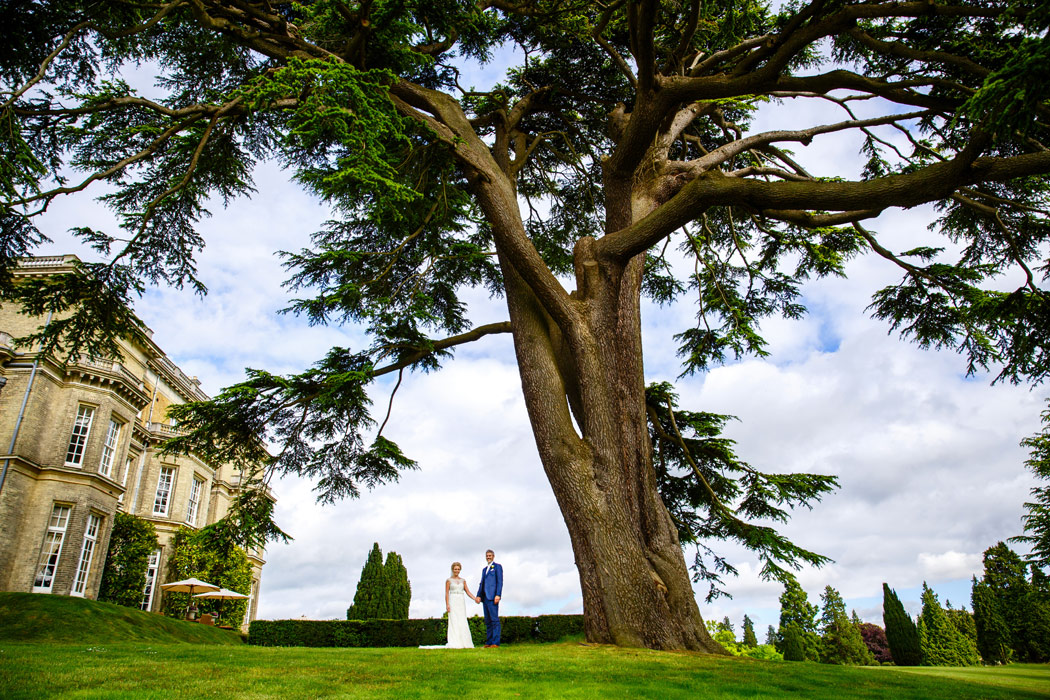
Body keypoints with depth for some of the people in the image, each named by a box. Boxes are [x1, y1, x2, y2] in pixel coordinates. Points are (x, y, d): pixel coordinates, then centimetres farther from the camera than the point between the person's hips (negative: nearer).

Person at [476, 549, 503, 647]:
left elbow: (500, 581, -6)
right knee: (487, 621, 6)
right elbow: (482, 583, 20)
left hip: (493, 597, -7)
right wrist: (478, 596, 6)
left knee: (494, 619, -11)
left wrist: (498, 595, -16)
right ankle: (488, 642, 8)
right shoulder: (484, 569, 25)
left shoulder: (497, 567, 4)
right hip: (485, 597, 7)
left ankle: (495, 642, -12)